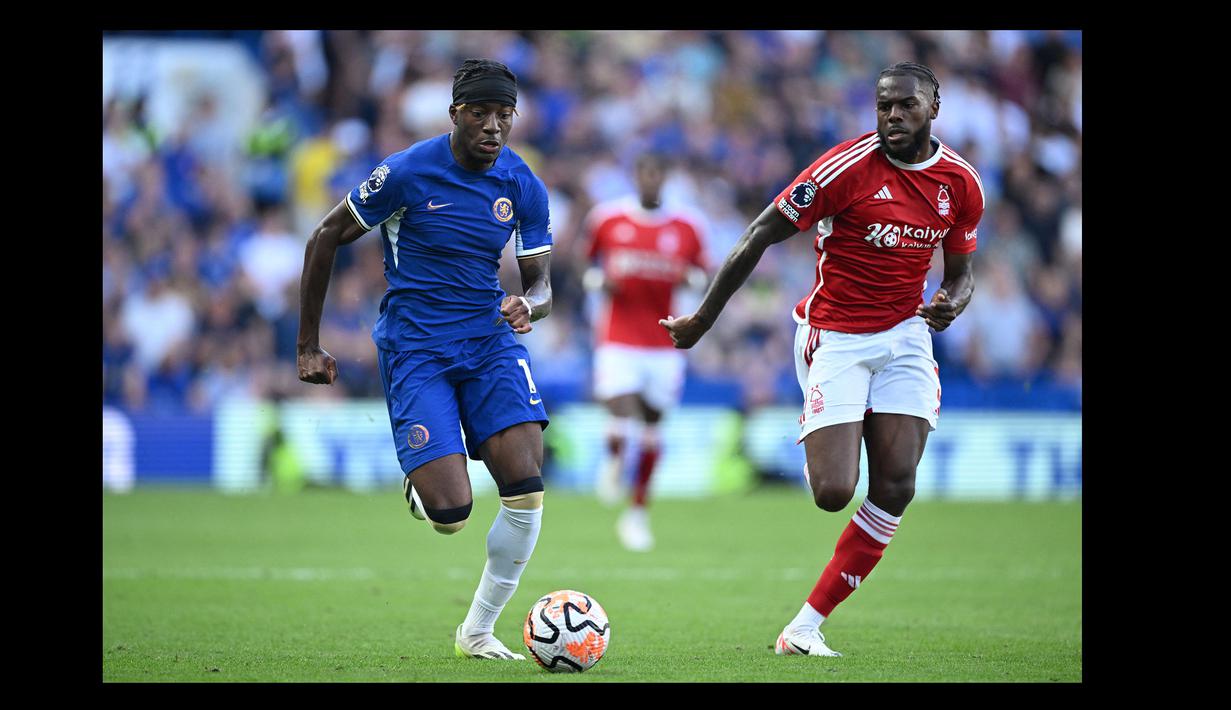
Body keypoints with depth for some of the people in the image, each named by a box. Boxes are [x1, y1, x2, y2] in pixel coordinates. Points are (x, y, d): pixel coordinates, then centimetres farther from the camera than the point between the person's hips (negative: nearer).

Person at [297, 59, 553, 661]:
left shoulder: (525, 187, 0)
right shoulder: (406, 172, -12)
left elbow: (540, 285, 7)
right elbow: (325, 239, -2)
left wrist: (528, 305, -20)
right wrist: (309, 346, 0)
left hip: (490, 338, 4)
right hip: (414, 349, -4)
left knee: (526, 491, -14)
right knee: (450, 515, -17)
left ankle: (477, 633, 5)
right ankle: (420, 485, 24)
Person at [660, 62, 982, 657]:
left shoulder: (961, 183, 1)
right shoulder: (847, 167, -15)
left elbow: (960, 272, 16)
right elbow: (759, 237, -10)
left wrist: (951, 304, -9)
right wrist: (703, 318, -8)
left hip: (906, 335, 4)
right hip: (835, 336, -4)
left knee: (895, 487, -9)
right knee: (833, 493, -16)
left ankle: (805, 627, -1)